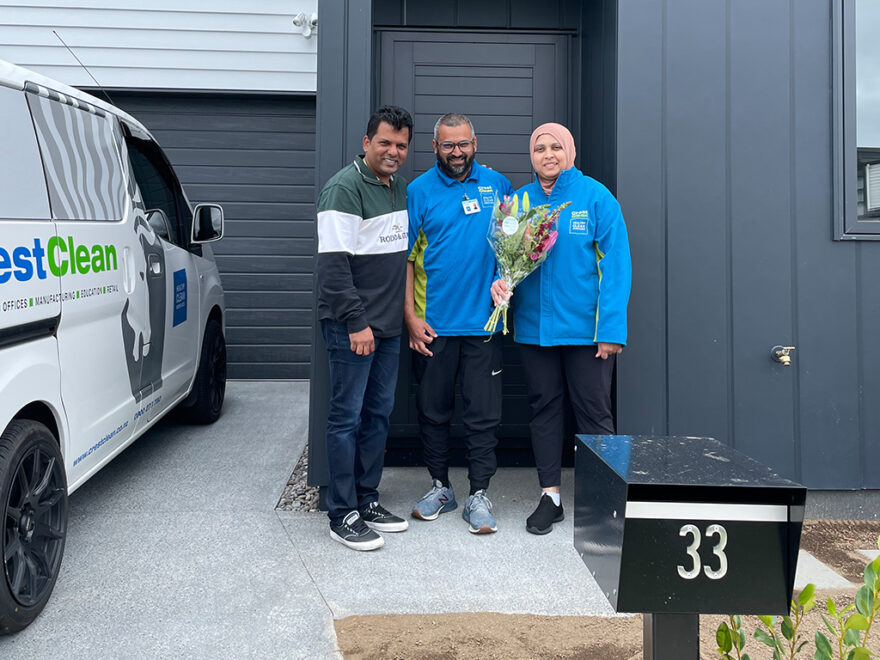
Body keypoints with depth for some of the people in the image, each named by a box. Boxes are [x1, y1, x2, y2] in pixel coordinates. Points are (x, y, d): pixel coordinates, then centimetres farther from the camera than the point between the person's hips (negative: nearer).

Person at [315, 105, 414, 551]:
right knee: (347, 416, -2)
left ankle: (366, 500, 25)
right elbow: (333, 262, -18)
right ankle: (342, 515, 8)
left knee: (379, 413, 13)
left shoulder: (400, 187, 15)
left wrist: (408, 312, 16)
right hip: (351, 326, -8)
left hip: (388, 324, 8)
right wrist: (356, 321, -20)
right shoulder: (345, 188, -12)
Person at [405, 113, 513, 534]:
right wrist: (411, 317, -8)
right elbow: (404, 258, -1)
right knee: (433, 411, 11)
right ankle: (440, 487, 27)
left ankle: (478, 496, 14)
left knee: (483, 414, 3)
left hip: (483, 321, 1)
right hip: (433, 324, 0)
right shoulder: (419, 191, 1)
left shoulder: (497, 185, 7)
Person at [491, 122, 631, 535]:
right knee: (543, 407, 12)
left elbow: (616, 264, -8)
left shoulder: (596, 197, -4)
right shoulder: (518, 200, 8)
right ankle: (549, 495, 24)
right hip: (534, 326, 4)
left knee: (593, 411, 4)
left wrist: (612, 328, -14)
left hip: (585, 326, -4)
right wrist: (499, 281, -11)